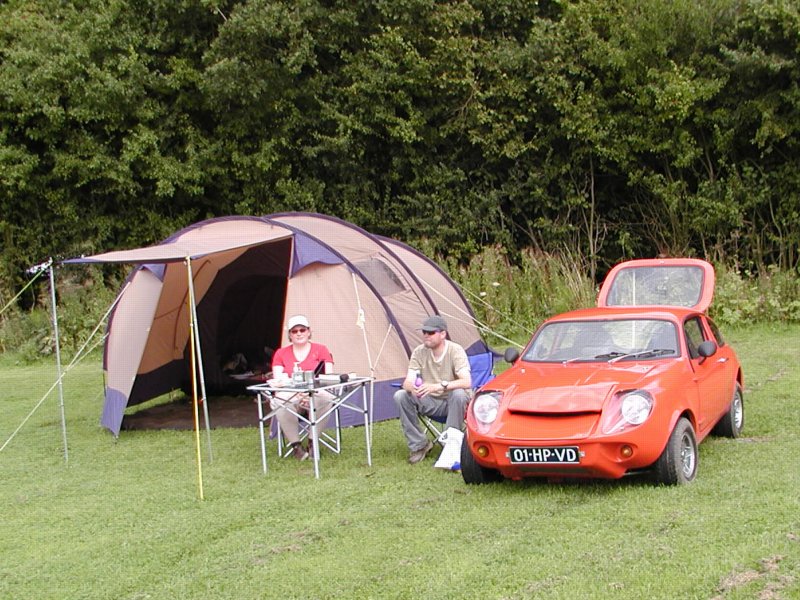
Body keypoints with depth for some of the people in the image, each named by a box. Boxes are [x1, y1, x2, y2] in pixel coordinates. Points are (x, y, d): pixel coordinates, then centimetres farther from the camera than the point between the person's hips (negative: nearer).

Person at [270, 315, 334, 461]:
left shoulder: (321, 350, 8)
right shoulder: (280, 354, 10)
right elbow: (277, 380, -1)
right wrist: (296, 391, -22)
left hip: (316, 395, 0)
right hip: (291, 397, 1)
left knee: (326, 398, -37)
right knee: (279, 401, -36)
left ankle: (313, 441, -20)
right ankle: (295, 444, -23)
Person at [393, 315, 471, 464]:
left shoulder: (455, 351, -19)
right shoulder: (419, 352, -6)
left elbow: (467, 382, -33)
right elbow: (408, 382, -12)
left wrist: (439, 386, -46)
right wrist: (412, 387, -39)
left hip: (452, 403, -4)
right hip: (430, 402, 4)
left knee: (459, 393, -38)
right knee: (400, 395, -20)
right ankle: (419, 445, -9)